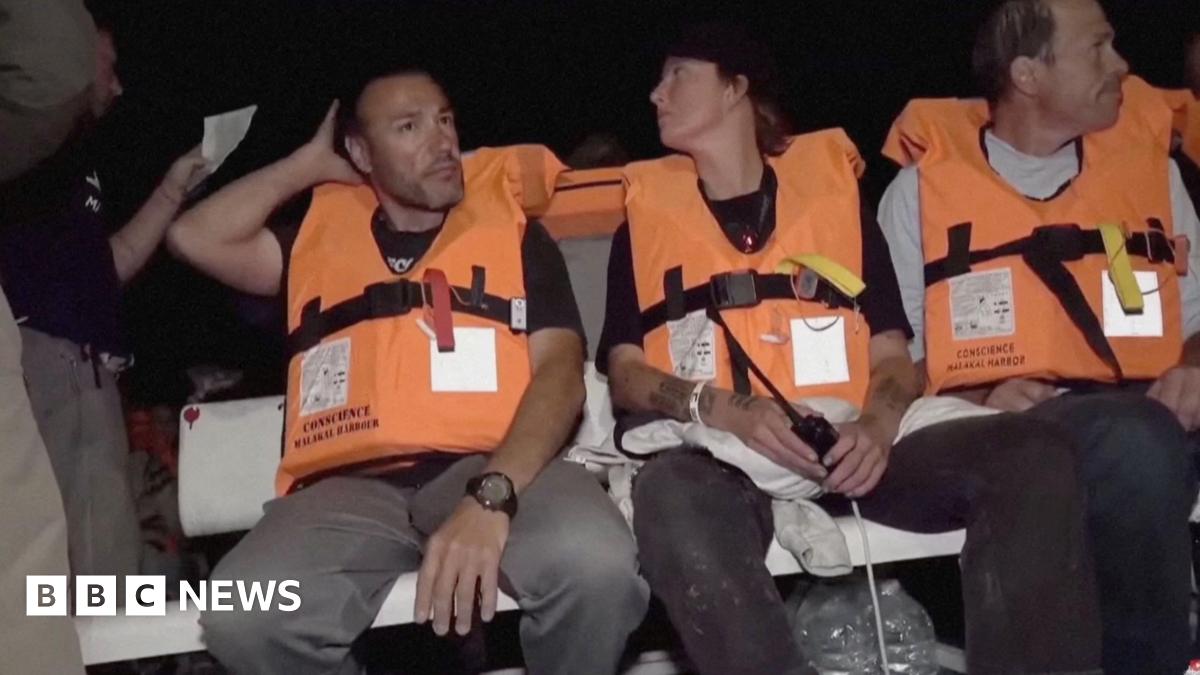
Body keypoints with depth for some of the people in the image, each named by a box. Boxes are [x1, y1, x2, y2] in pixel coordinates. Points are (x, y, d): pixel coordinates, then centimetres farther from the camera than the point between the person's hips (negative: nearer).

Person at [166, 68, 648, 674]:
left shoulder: (514, 232, 17)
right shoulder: (320, 235, 24)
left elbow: (559, 369, 3)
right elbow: (196, 238, 11)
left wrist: (492, 493, -15)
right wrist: (312, 163, 22)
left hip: (497, 468, -1)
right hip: (351, 487, 1)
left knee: (595, 562, -35)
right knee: (244, 620, -30)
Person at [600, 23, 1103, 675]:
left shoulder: (834, 190, 19)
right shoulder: (646, 216, 19)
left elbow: (892, 353, 13)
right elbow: (624, 372, 9)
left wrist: (878, 425, -12)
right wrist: (720, 408, -12)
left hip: (847, 449, 2)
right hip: (719, 454, -1)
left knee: (1034, 459, -25)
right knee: (671, 494, -40)